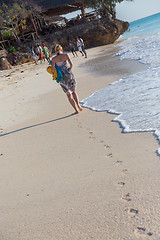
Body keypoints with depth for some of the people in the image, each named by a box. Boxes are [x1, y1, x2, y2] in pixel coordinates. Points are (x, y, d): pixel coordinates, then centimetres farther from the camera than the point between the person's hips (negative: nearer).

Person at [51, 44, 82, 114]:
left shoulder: (54, 59, -3)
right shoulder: (65, 55, -3)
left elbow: (53, 70, -9)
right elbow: (71, 64, -11)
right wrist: (69, 70, 8)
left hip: (62, 78, -1)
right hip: (69, 75, 1)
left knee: (69, 94, 11)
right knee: (73, 91, 23)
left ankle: (76, 110, 9)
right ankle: (78, 105, 7)